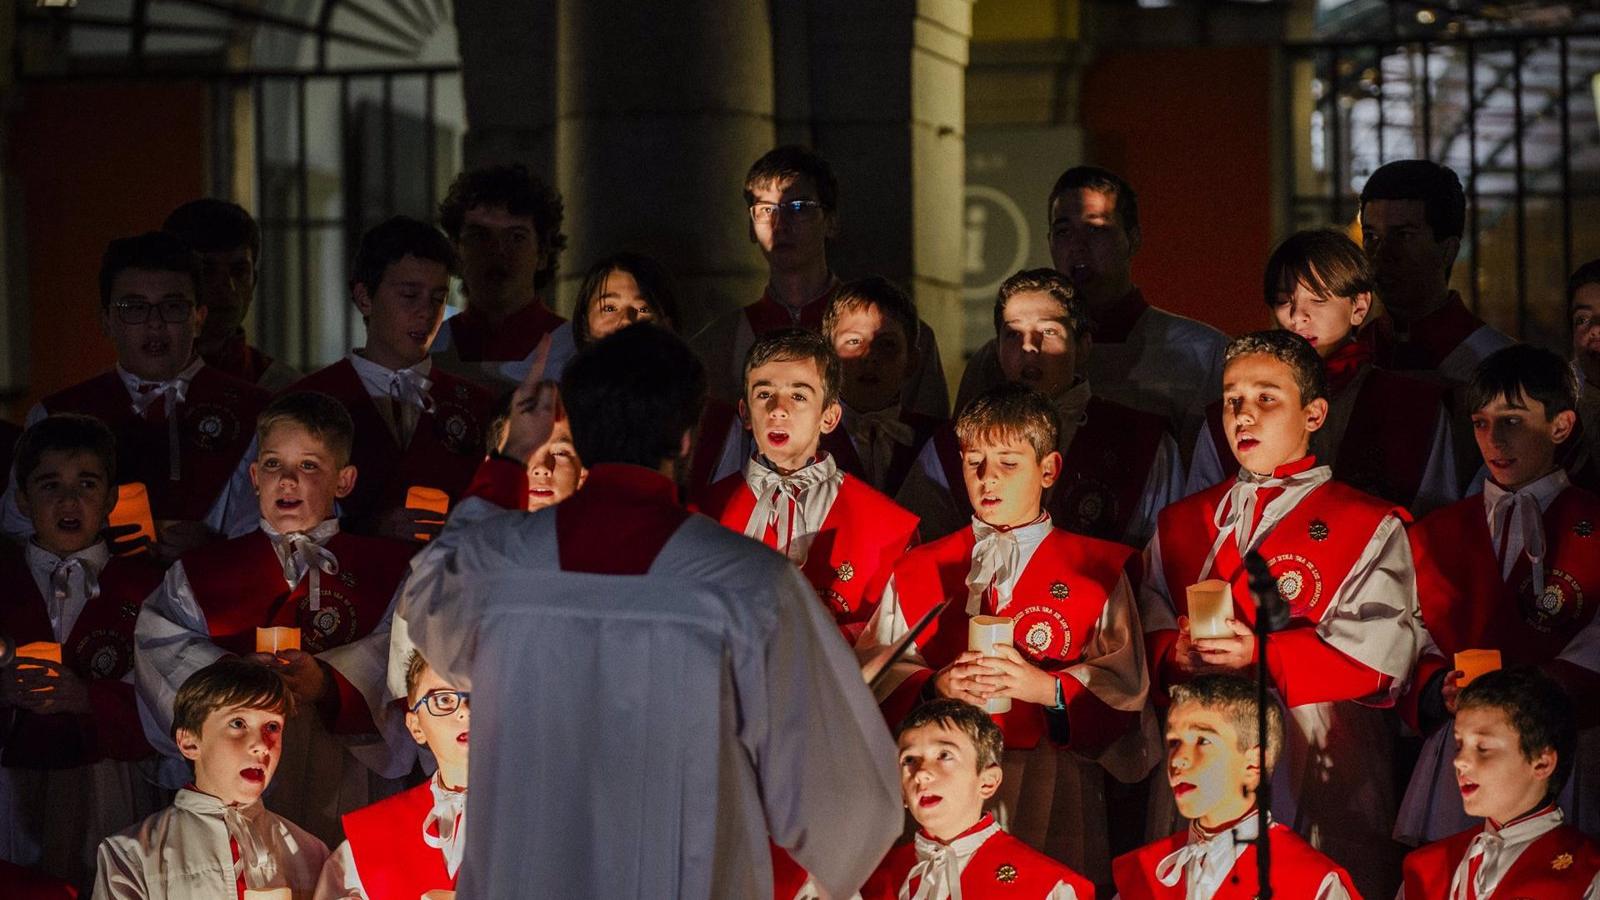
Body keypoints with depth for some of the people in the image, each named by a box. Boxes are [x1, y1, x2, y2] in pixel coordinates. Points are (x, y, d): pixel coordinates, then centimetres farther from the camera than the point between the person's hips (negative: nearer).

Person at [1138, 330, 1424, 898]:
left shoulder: (1369, 527, 3)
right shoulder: (1180, 525, 18)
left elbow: (1378, 656, -8)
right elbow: (1149, 636, 12)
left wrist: (1260, 654, -19)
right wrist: (1177, 653, -11)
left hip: (1321, 779, -3)